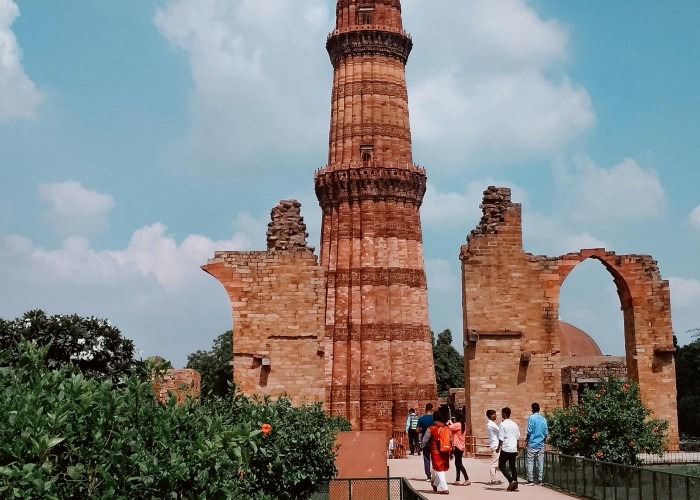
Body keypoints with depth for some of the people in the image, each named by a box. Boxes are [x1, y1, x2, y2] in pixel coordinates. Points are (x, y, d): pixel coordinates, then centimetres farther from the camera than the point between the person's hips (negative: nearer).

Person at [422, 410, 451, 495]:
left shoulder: (431, 428, -9)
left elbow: (425, 440, 0)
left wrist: (424, 447, 21)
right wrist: (451, 452, 15)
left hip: (435, 451, -4)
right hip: (445, 451, 4)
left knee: (439, 469, -1)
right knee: (444, 468, 18)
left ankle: (444, 488, -9)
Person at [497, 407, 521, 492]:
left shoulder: (503, 424, -10)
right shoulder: (514, 424, 9)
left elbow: (501, 438, -13)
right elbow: (517, 437, 13)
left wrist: (498, 447, -1)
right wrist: (517, 449, 20)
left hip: (505, 449, -6)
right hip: (514, 449, 6)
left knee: (501, 466, 5)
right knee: (513, 466, 10)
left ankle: (511, 481, -11)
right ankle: (515, 485, 6)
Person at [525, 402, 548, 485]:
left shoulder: (531, 418, -8)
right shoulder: (543, 419, 6)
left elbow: (529, 432, -11)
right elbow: (546, 433, 7)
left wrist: (526, 441, -1)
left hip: (532, 444, -4)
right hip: (541, 444, 4)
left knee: (530, 462, 0)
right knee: (540, 462, 7)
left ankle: (530, 480, -4)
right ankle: (540, 480, 8)